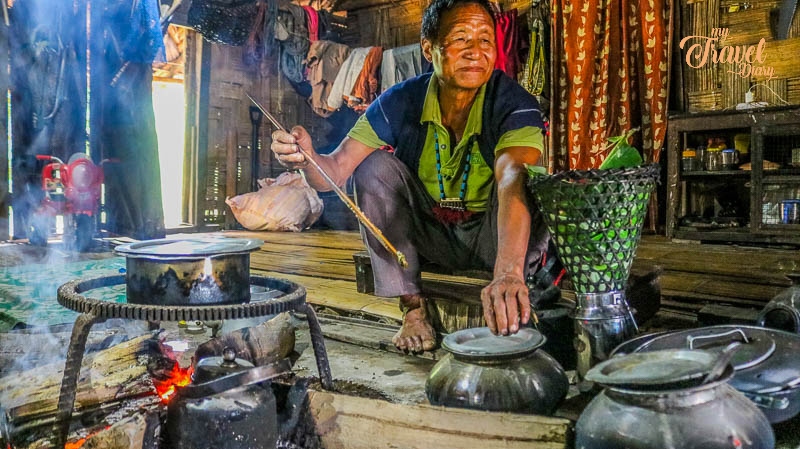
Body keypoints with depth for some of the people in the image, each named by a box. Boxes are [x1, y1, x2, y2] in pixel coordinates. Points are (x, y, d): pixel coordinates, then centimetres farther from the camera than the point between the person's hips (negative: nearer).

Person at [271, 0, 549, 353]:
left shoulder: (514, 104, -22)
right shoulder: (401, 102, -13)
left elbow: (513, 182, -43)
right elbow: (335, 171, -17)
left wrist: (508, 272, -60)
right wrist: (307, 159, -43)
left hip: (493, 237, -3)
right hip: (428, 233, 3)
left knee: (530, 183, -32)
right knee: (375, 166, -20)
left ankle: (505, 311, -13)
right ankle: (413, 308, -14)